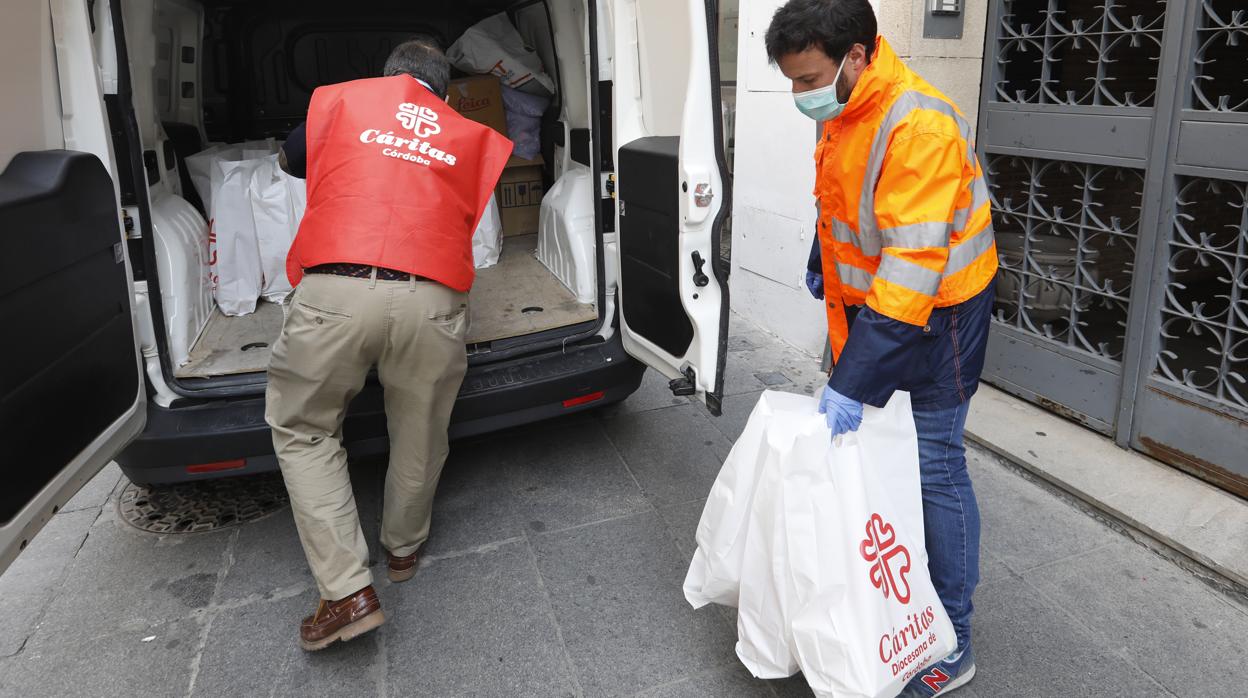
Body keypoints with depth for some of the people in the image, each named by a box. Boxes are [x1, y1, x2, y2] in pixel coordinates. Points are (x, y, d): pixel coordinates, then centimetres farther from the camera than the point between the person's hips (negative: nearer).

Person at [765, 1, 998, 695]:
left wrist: (854, 384, -34)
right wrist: (822, 265, 32)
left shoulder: (919, 128, -28)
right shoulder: (843, 112, 0)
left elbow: (912, 271, -33)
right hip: (866, 298, 8)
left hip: (934, 314, -8)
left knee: (934, 466, -2)